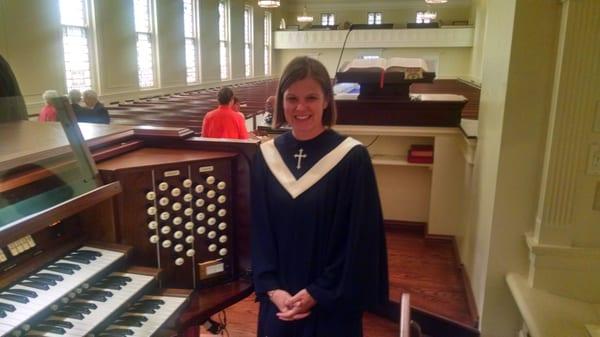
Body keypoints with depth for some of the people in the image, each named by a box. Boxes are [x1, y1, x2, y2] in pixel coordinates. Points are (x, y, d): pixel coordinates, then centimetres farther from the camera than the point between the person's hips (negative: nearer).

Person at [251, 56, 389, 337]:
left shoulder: (352, 158, -13)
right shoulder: (266, 156, -2)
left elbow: (361, 240, -12)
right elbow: (259, 231, 1)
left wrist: (318, 293, -11)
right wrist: (271, 288, -8)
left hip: (331, 303, -3)